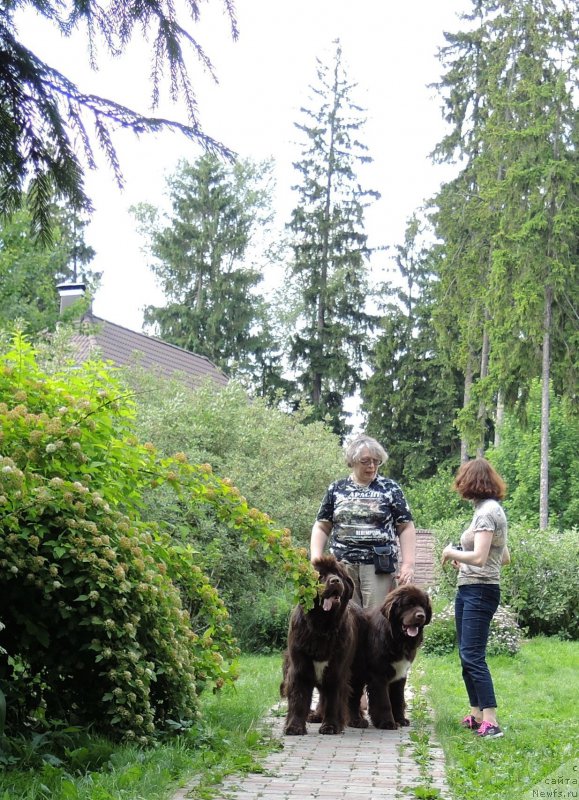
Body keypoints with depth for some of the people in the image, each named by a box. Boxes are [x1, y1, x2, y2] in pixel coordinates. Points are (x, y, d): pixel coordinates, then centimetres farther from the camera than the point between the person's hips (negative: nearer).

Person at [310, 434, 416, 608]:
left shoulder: (390, 489, 7)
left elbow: (406, 528, 6)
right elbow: (322, 527, 14)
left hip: (379, 567, -2)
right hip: (342, 565, 2)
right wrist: (316, 560, 0)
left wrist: (408, 564, -4)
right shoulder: (336, 489, 12)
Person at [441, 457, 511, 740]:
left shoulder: (487, 511, -15)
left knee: (473, 655, -14)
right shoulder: (489, 509, 15)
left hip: (480, 591, -10)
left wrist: (452, 553, -7)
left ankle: (490, 721, -16)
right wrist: (464, 562, 15)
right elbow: (504, 558, 20)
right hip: (468, 590, 10)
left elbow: (479, 557, -24)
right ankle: (476, 714, 20)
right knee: (467, 655, 13)